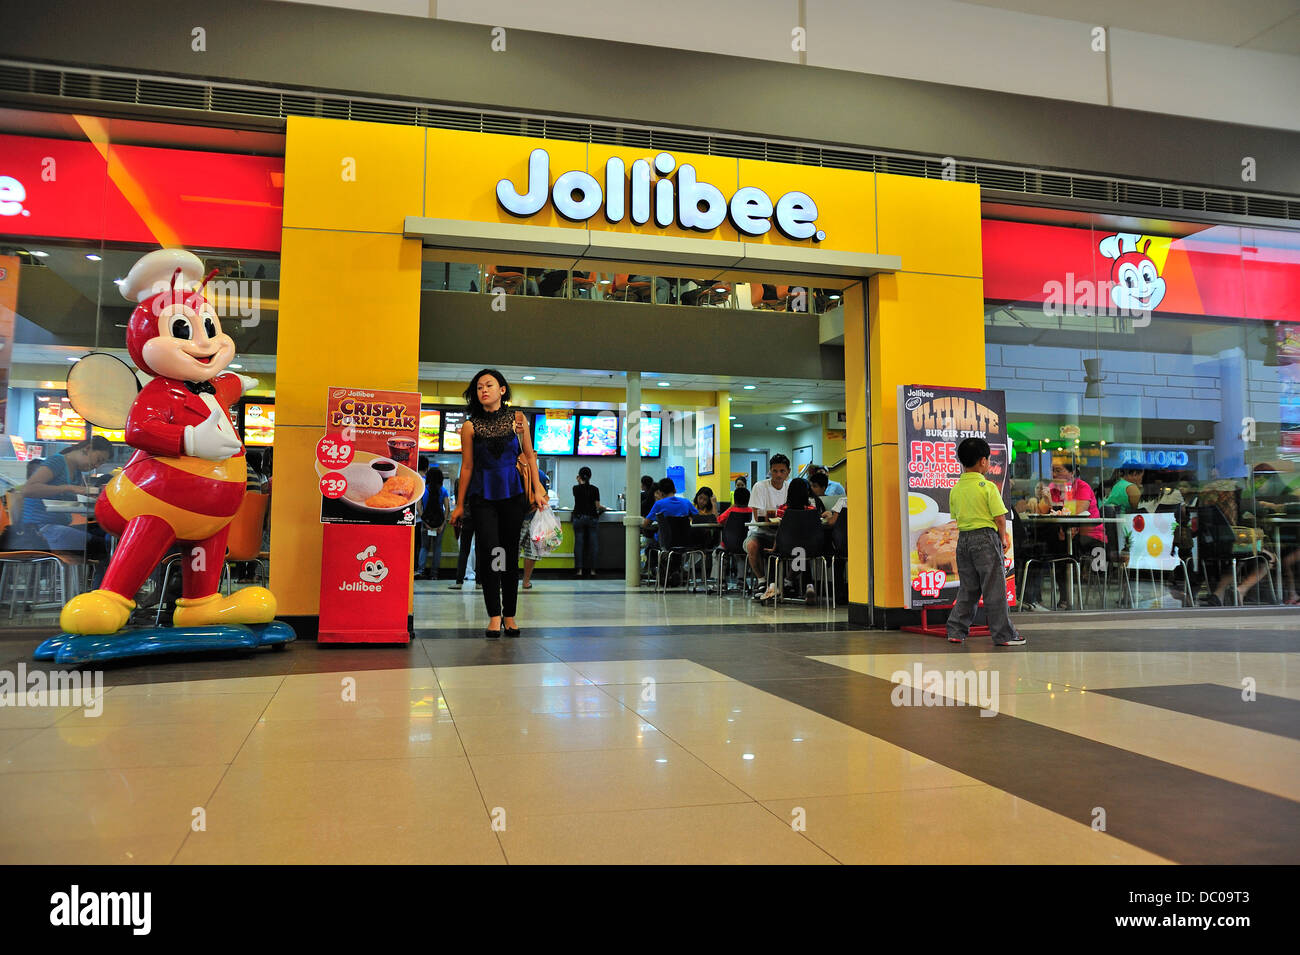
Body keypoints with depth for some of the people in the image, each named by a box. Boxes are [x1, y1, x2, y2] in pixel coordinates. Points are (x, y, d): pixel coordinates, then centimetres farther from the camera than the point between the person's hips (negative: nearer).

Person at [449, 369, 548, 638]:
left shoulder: (517, 418, 5)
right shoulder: (470, 426, 2)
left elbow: (529, 455, 10)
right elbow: (467, 466, 5)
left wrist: (538, 489, 3)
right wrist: (459, 504, 6)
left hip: (513, 492, 1)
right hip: (483, 495, -1)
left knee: (511, 553, 4)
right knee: (489, 551, -11)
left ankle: (509, 615, 14)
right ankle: (494, 615, -2)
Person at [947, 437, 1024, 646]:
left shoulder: (955, 489, 6)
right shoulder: (988, 486, -11)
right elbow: (1000, 517, -12)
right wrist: (1003, 538, 5)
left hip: (963, 539, 6)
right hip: (986, 537, -6)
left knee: (967, 588, 13)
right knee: (994, 588, 1)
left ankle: (956, 631, 13)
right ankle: (1003, 635, 6)